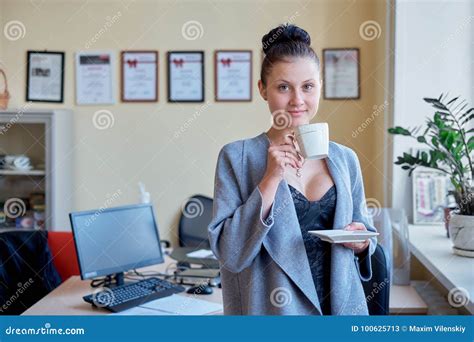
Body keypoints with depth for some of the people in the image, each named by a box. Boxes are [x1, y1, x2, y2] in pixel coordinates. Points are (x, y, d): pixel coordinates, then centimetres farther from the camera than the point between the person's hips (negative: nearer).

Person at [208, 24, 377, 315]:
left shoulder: (345, 159, 1)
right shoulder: (237, 157, -9)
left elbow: (365, 234, 12)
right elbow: (229, 253, -16)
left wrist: (361, 242, -10)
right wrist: (271, 179, -22)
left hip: (342, 303, 4)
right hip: (273, 307, -3)